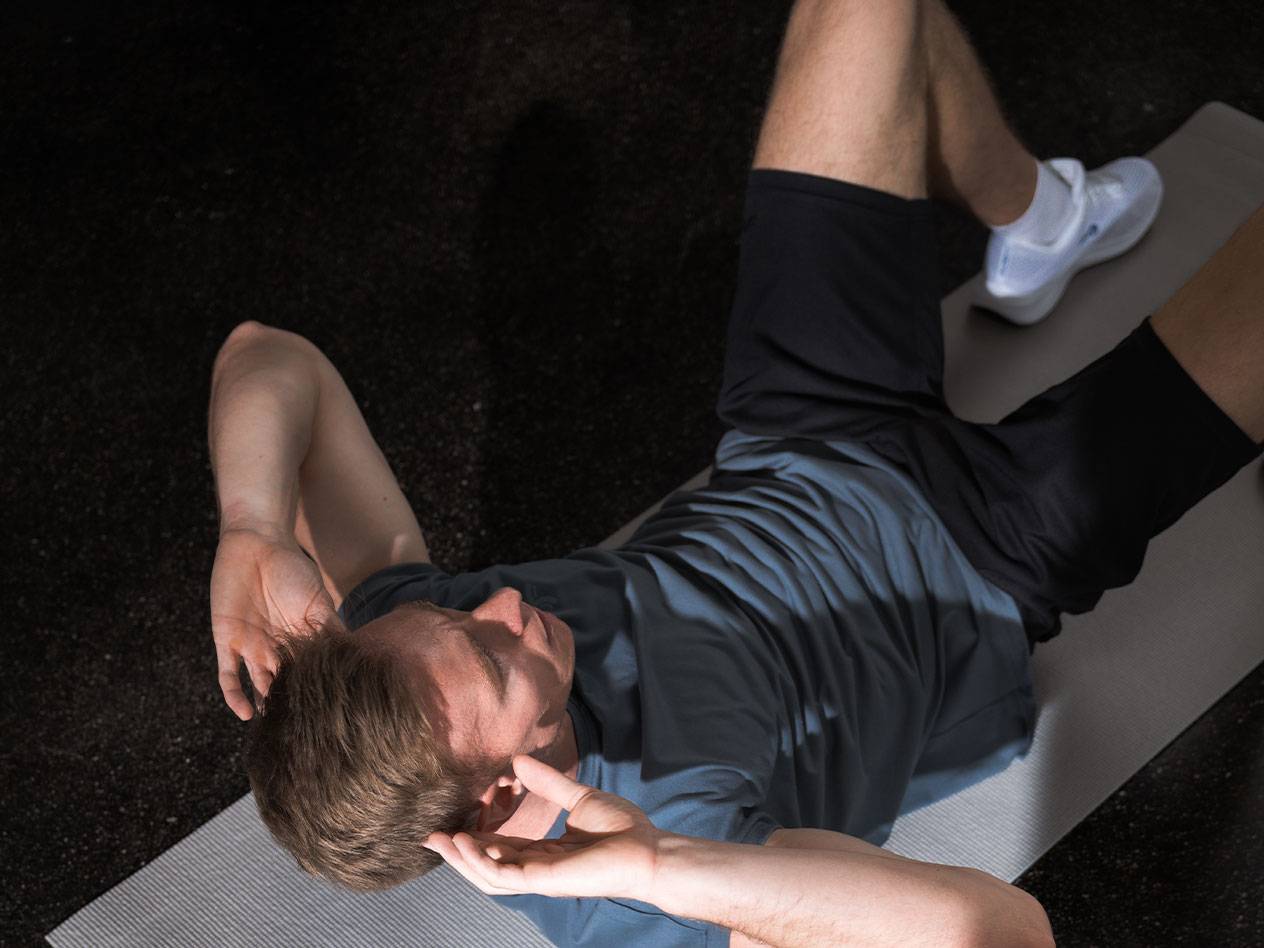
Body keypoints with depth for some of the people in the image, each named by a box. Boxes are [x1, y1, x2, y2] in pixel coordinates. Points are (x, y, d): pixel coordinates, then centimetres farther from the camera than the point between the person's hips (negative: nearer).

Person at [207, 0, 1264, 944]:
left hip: (800, 449, 5)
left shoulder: (380, 640, -23)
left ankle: (1037, 217, 35)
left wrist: (253, 533, -37)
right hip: (991, 554, -4)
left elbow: (269, 357, -19)